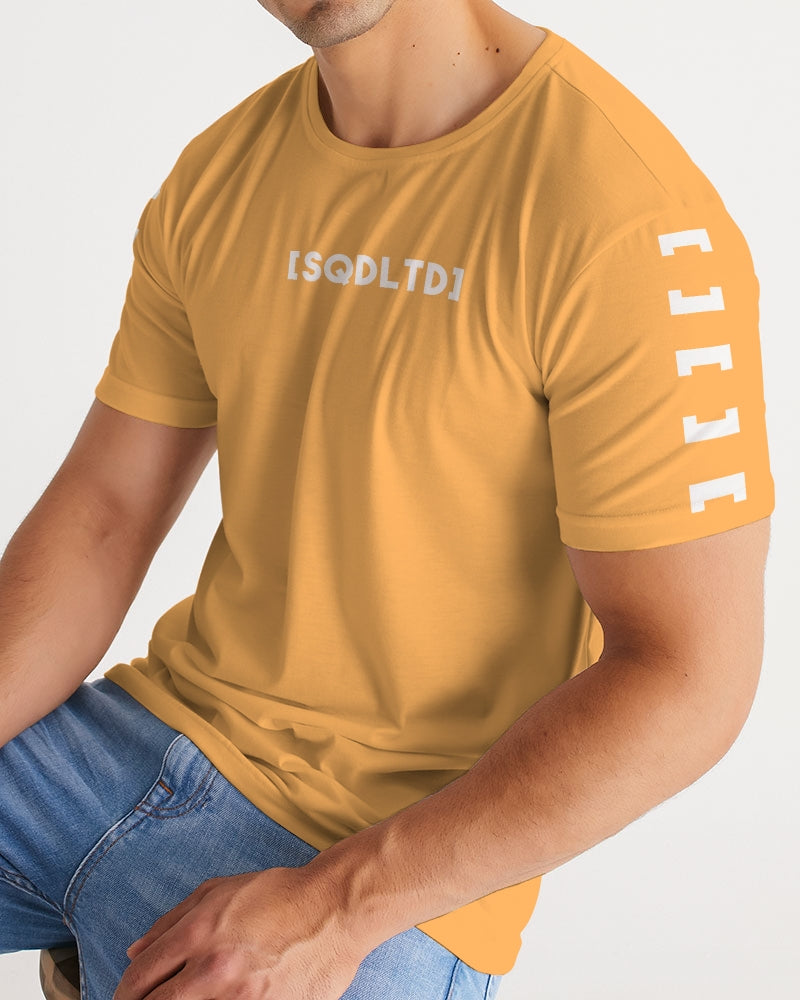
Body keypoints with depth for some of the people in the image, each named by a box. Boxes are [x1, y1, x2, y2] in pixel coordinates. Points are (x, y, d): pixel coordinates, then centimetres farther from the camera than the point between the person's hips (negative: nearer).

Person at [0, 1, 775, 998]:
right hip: (163, 722, 6)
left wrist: (339, 908, -22)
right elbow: (103, 512, 6)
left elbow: (689, 681, -20)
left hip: (401, 858, -5)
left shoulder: (635, 227, -20)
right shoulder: (216, 179, 2)